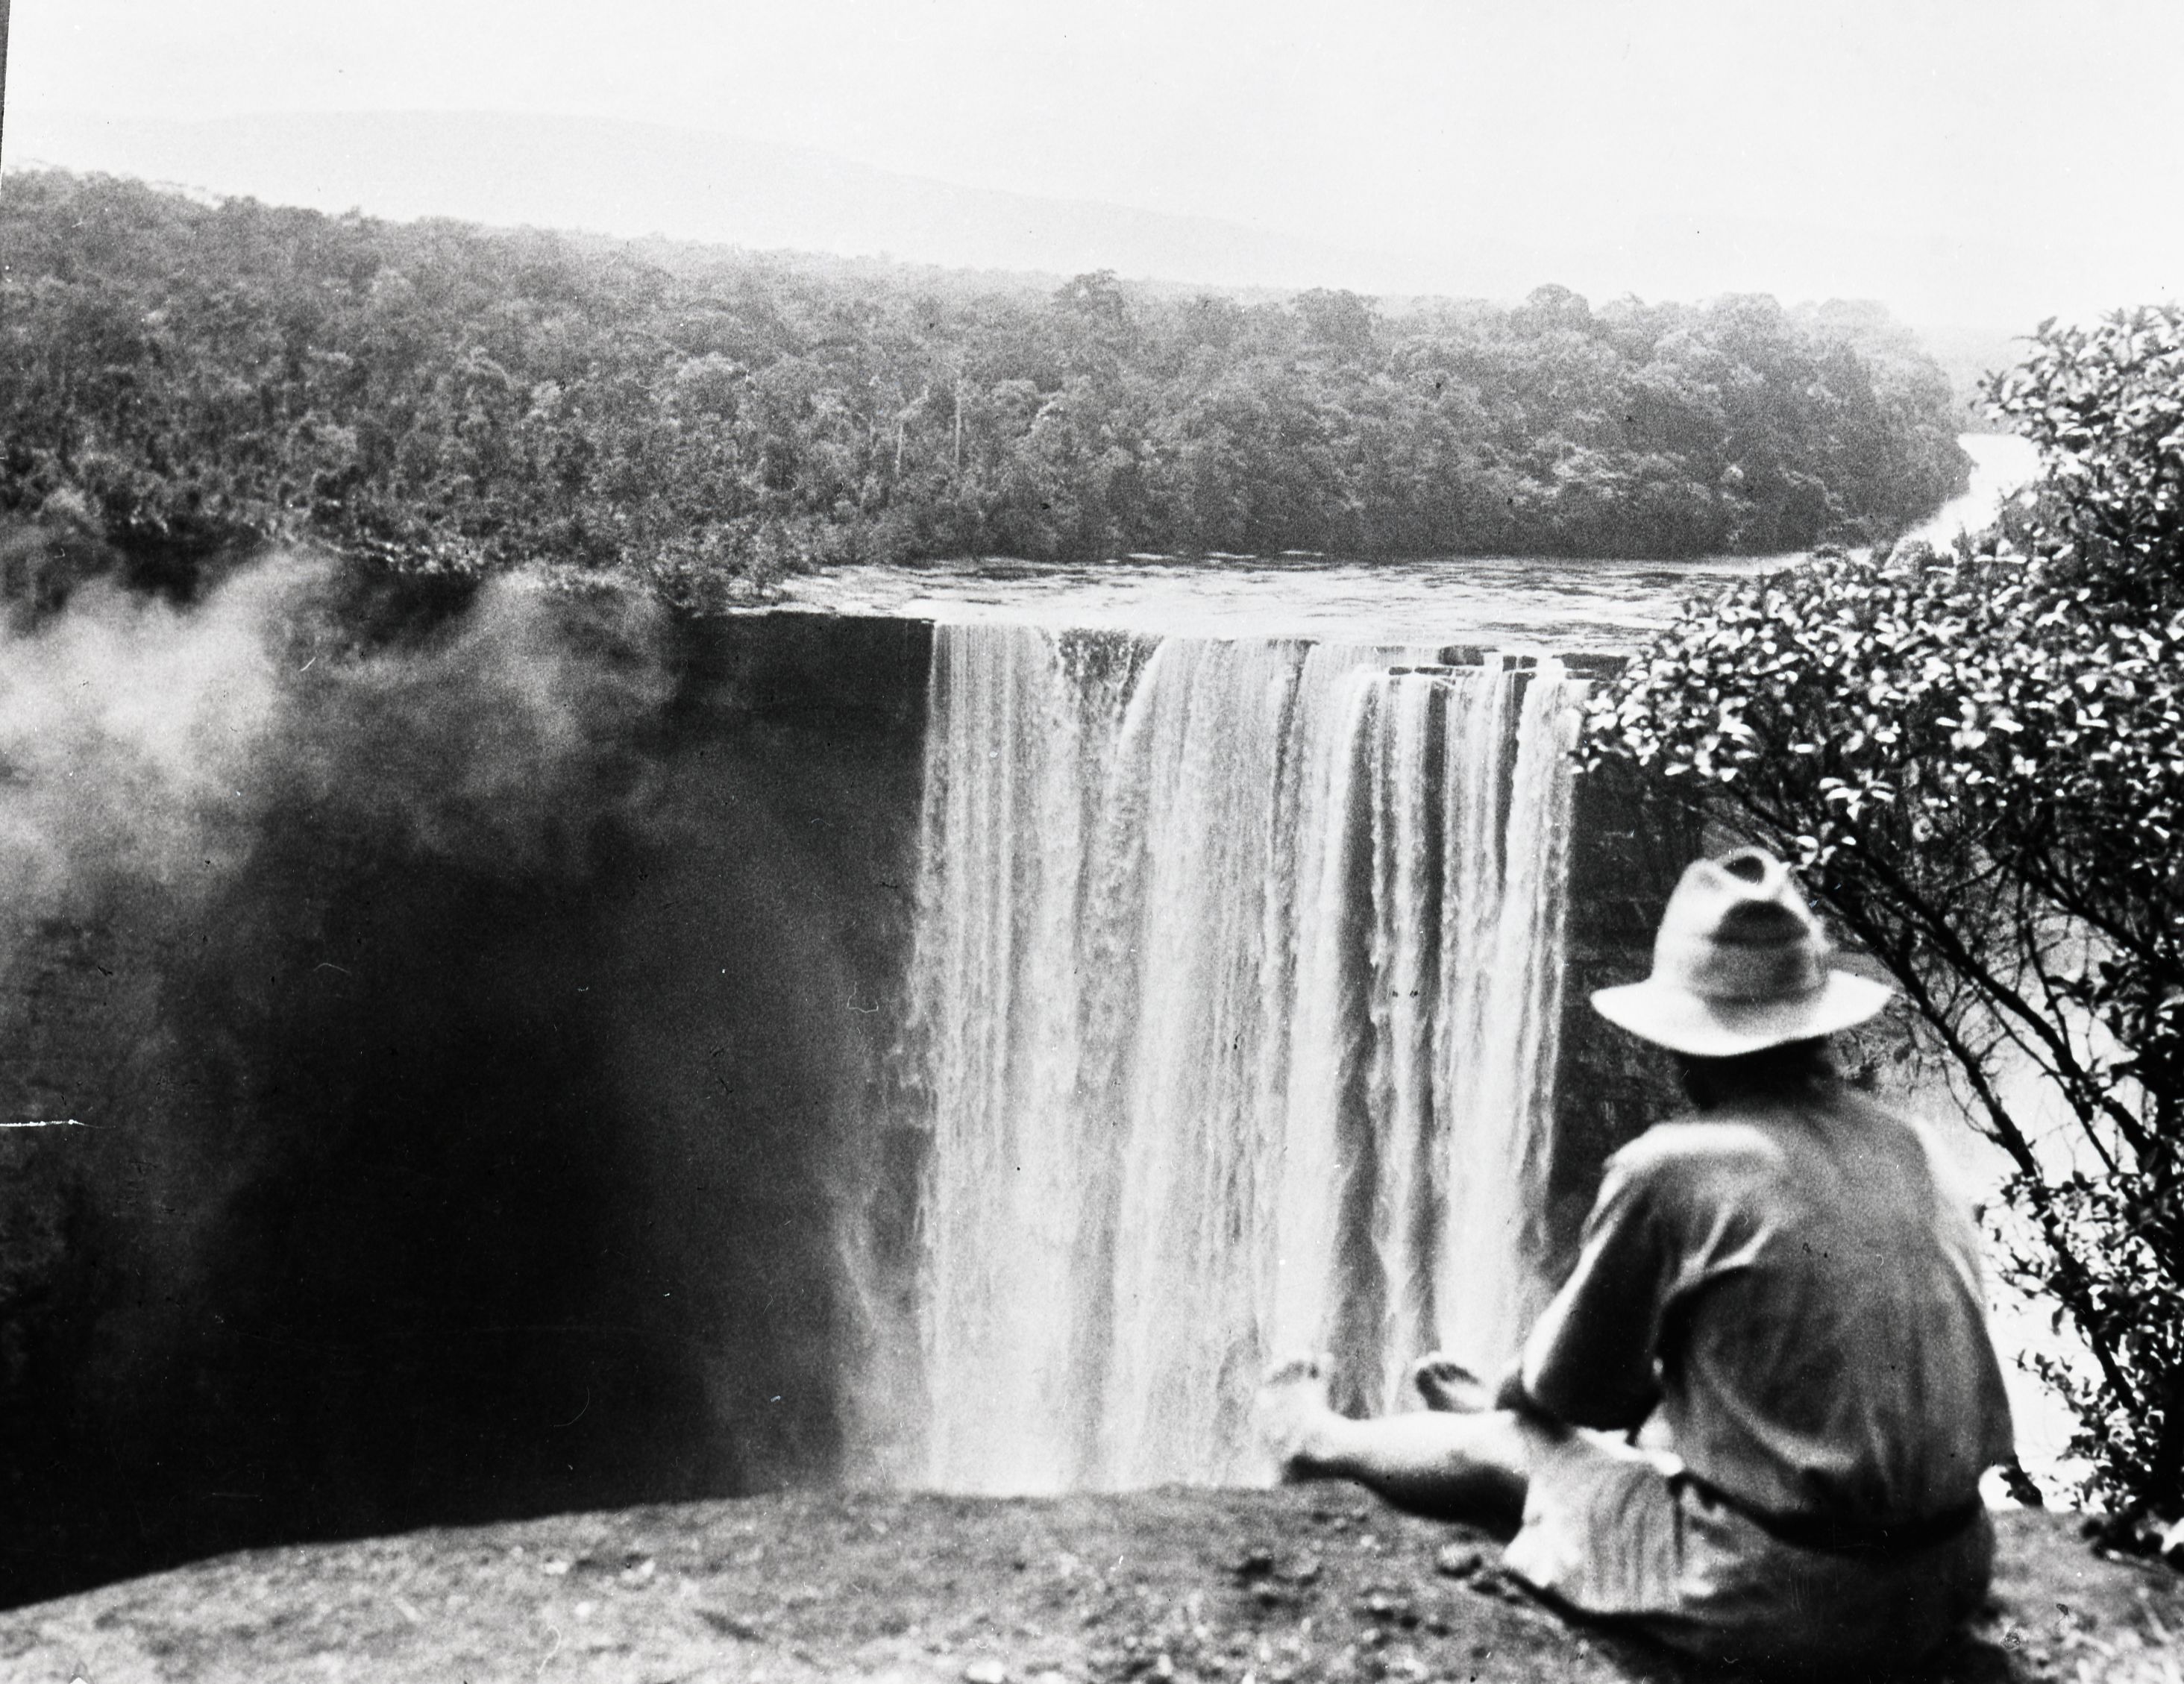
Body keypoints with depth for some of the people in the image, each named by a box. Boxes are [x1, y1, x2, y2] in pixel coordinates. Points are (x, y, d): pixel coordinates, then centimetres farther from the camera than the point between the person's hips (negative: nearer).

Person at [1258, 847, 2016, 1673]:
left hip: (1774, 1605, -6)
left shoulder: (1669, 1168, -14)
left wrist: (1508, 1395, 24)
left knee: (1507, 1450, 20)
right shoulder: (1913, 1149, 3)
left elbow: (1575, 1390, 0)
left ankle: (1323, 1442, 48)